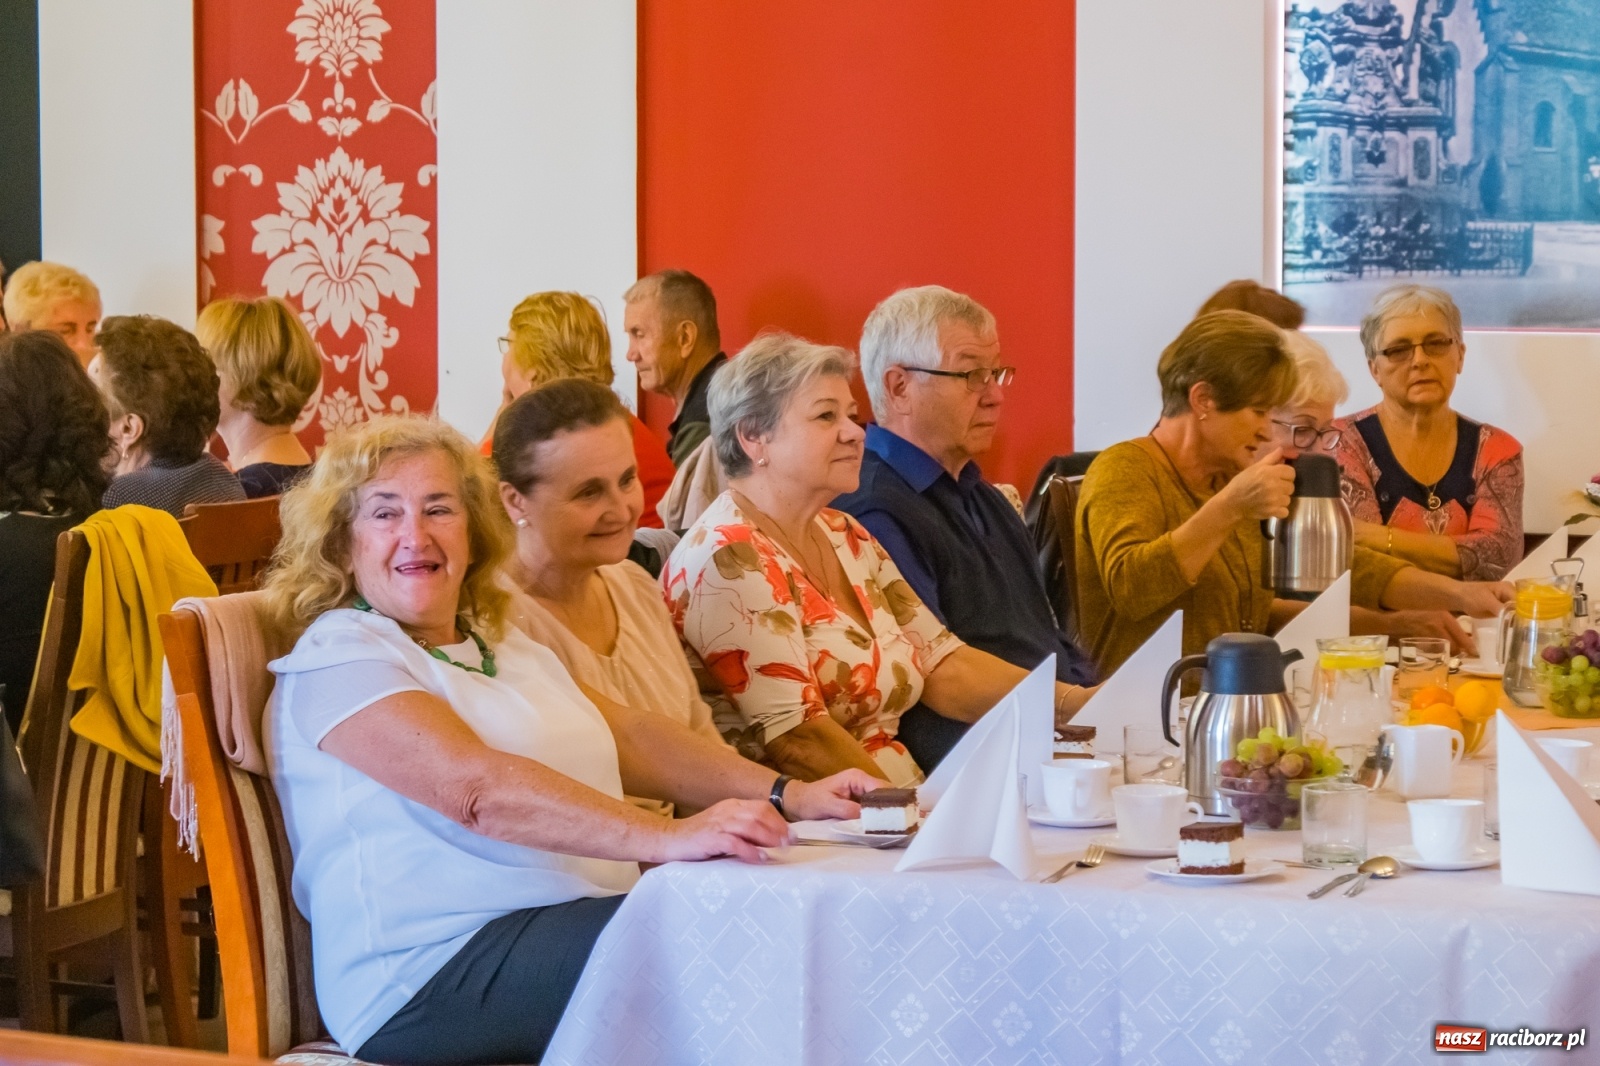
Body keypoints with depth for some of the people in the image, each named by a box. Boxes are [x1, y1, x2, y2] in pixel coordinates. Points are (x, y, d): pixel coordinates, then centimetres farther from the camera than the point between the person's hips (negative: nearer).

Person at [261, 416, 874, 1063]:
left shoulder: (499, 645, 24)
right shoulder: (337, 657, -5)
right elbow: (478, 787, -19)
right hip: (434, 969, -8)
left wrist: (789, 798, 2)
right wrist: (668, 839, -30)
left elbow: (627, 735, 17)